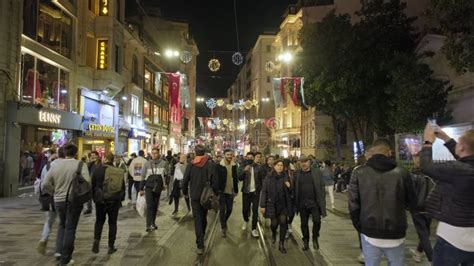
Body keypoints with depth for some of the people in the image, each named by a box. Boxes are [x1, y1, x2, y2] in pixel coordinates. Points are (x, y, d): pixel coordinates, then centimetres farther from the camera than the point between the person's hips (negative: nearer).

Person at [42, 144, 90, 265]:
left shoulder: (55, 166, 1)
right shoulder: (80, 165, -10)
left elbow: (45, 185, -1)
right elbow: (87, 181, -21)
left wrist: (56, 192, 12)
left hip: (59, 200, 4)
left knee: (62, 224, 26)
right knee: (70, 228, 7)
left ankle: (59, 250, 18)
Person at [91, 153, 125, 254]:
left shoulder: (98, 169, -9)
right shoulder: (119, 171, -2)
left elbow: (93, 185, -2)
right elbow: (123, 187, 5)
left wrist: (94, 197, 12)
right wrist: (120, 199, 17)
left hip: (101, 200, -1)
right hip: (115, 201, 1)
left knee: (99, 221, 18)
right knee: (112, 223, 9)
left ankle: (96, 239, 0)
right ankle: (111, 246, 12)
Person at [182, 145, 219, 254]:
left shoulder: (190, 165, -6)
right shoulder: (210, 165, -8)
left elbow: (185, 181, -2)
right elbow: (215, 181, -10)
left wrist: (185, 192, 13)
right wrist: (215, 193, 3)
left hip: (194, 196, -1)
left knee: (197, 218, 0)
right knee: (204, 217, 20)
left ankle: (200, 245, -9)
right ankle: (202, 237, 39)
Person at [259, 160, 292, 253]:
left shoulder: (286, 177, 0)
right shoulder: (269, 178, -6)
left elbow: (290, 192, 8)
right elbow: (264, 191, -6)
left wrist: (289, 187, -14)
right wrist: (262, 205, -9)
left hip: (283, 204, 1)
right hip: (272, 204, -1)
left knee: (283, 221, -10)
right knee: (274, 223, 6)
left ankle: (281, 244, 5)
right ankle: (273, 234, 44)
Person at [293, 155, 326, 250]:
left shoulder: (317, 172, 0)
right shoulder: (296, 174, 3)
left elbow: (322, 187, 0)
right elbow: (294, 189, 2)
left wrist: (322, 201, -6)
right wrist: (295, 203, -2)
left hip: (314, 202, -1)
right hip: (302, 203, 2)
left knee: (317, 221, -6)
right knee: (304, 223, 9)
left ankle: (315, 238, 21)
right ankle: (305, 241, 27)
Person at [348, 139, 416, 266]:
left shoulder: (359, 172, -6)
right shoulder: (401, 172, -6)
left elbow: (353, 205, -6)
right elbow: (412, 204, 6)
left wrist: (359, 227, 8)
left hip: (369, 234, 0)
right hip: (395, 234, 0)